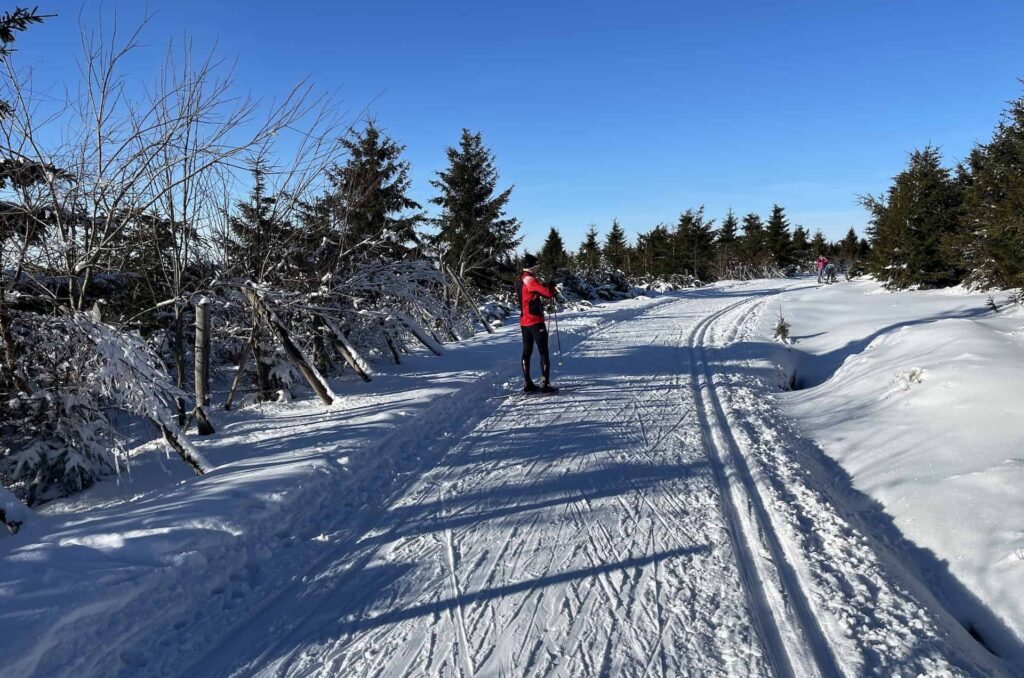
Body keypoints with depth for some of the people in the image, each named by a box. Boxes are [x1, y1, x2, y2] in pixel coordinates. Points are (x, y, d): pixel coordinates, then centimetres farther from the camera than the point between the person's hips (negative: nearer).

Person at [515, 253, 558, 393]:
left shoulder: (519, 280, 11)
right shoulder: (530, 280, -17)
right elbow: (548, 293, -24)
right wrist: (552, 287, -3)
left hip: (524, 322, 8)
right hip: (536, 321, -8)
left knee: (527, 352, 11)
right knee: (544, 353, -4)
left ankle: (528, 384, 13)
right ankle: (545, 384, -7)